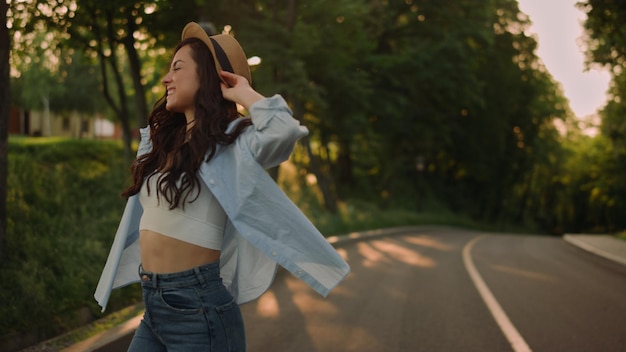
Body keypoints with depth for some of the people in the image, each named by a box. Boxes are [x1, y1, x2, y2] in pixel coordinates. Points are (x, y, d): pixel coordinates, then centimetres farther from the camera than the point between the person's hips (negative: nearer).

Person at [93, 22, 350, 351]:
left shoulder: (230, 143, -10)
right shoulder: (164, 141, 13)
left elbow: (284, 130, -31)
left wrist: (244, 93, -15)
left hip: (197, 305, -7)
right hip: (153, 304, 7)